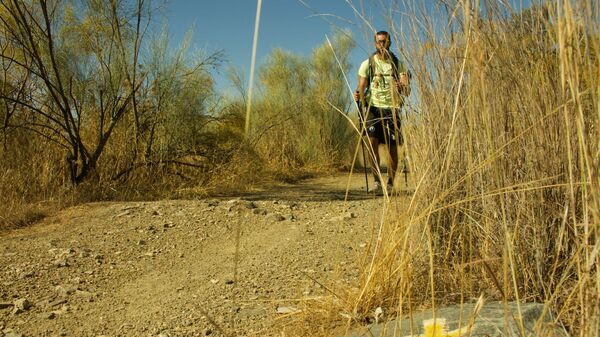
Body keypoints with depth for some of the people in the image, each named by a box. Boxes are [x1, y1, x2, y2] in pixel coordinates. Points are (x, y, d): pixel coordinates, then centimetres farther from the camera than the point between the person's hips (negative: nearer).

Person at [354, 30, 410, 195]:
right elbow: (361, 87, 1)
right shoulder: (367, 64, 6)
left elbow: (407, 88, -2)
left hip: (391, 108, 1)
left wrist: (403, 87, -26)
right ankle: (377, 182, -10)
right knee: (372, 141, -18)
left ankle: (390, 184, 10)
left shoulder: (398, 65, 8)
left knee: (392, 148, -2)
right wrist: (358, 95, -22)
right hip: (373, 107, -1)